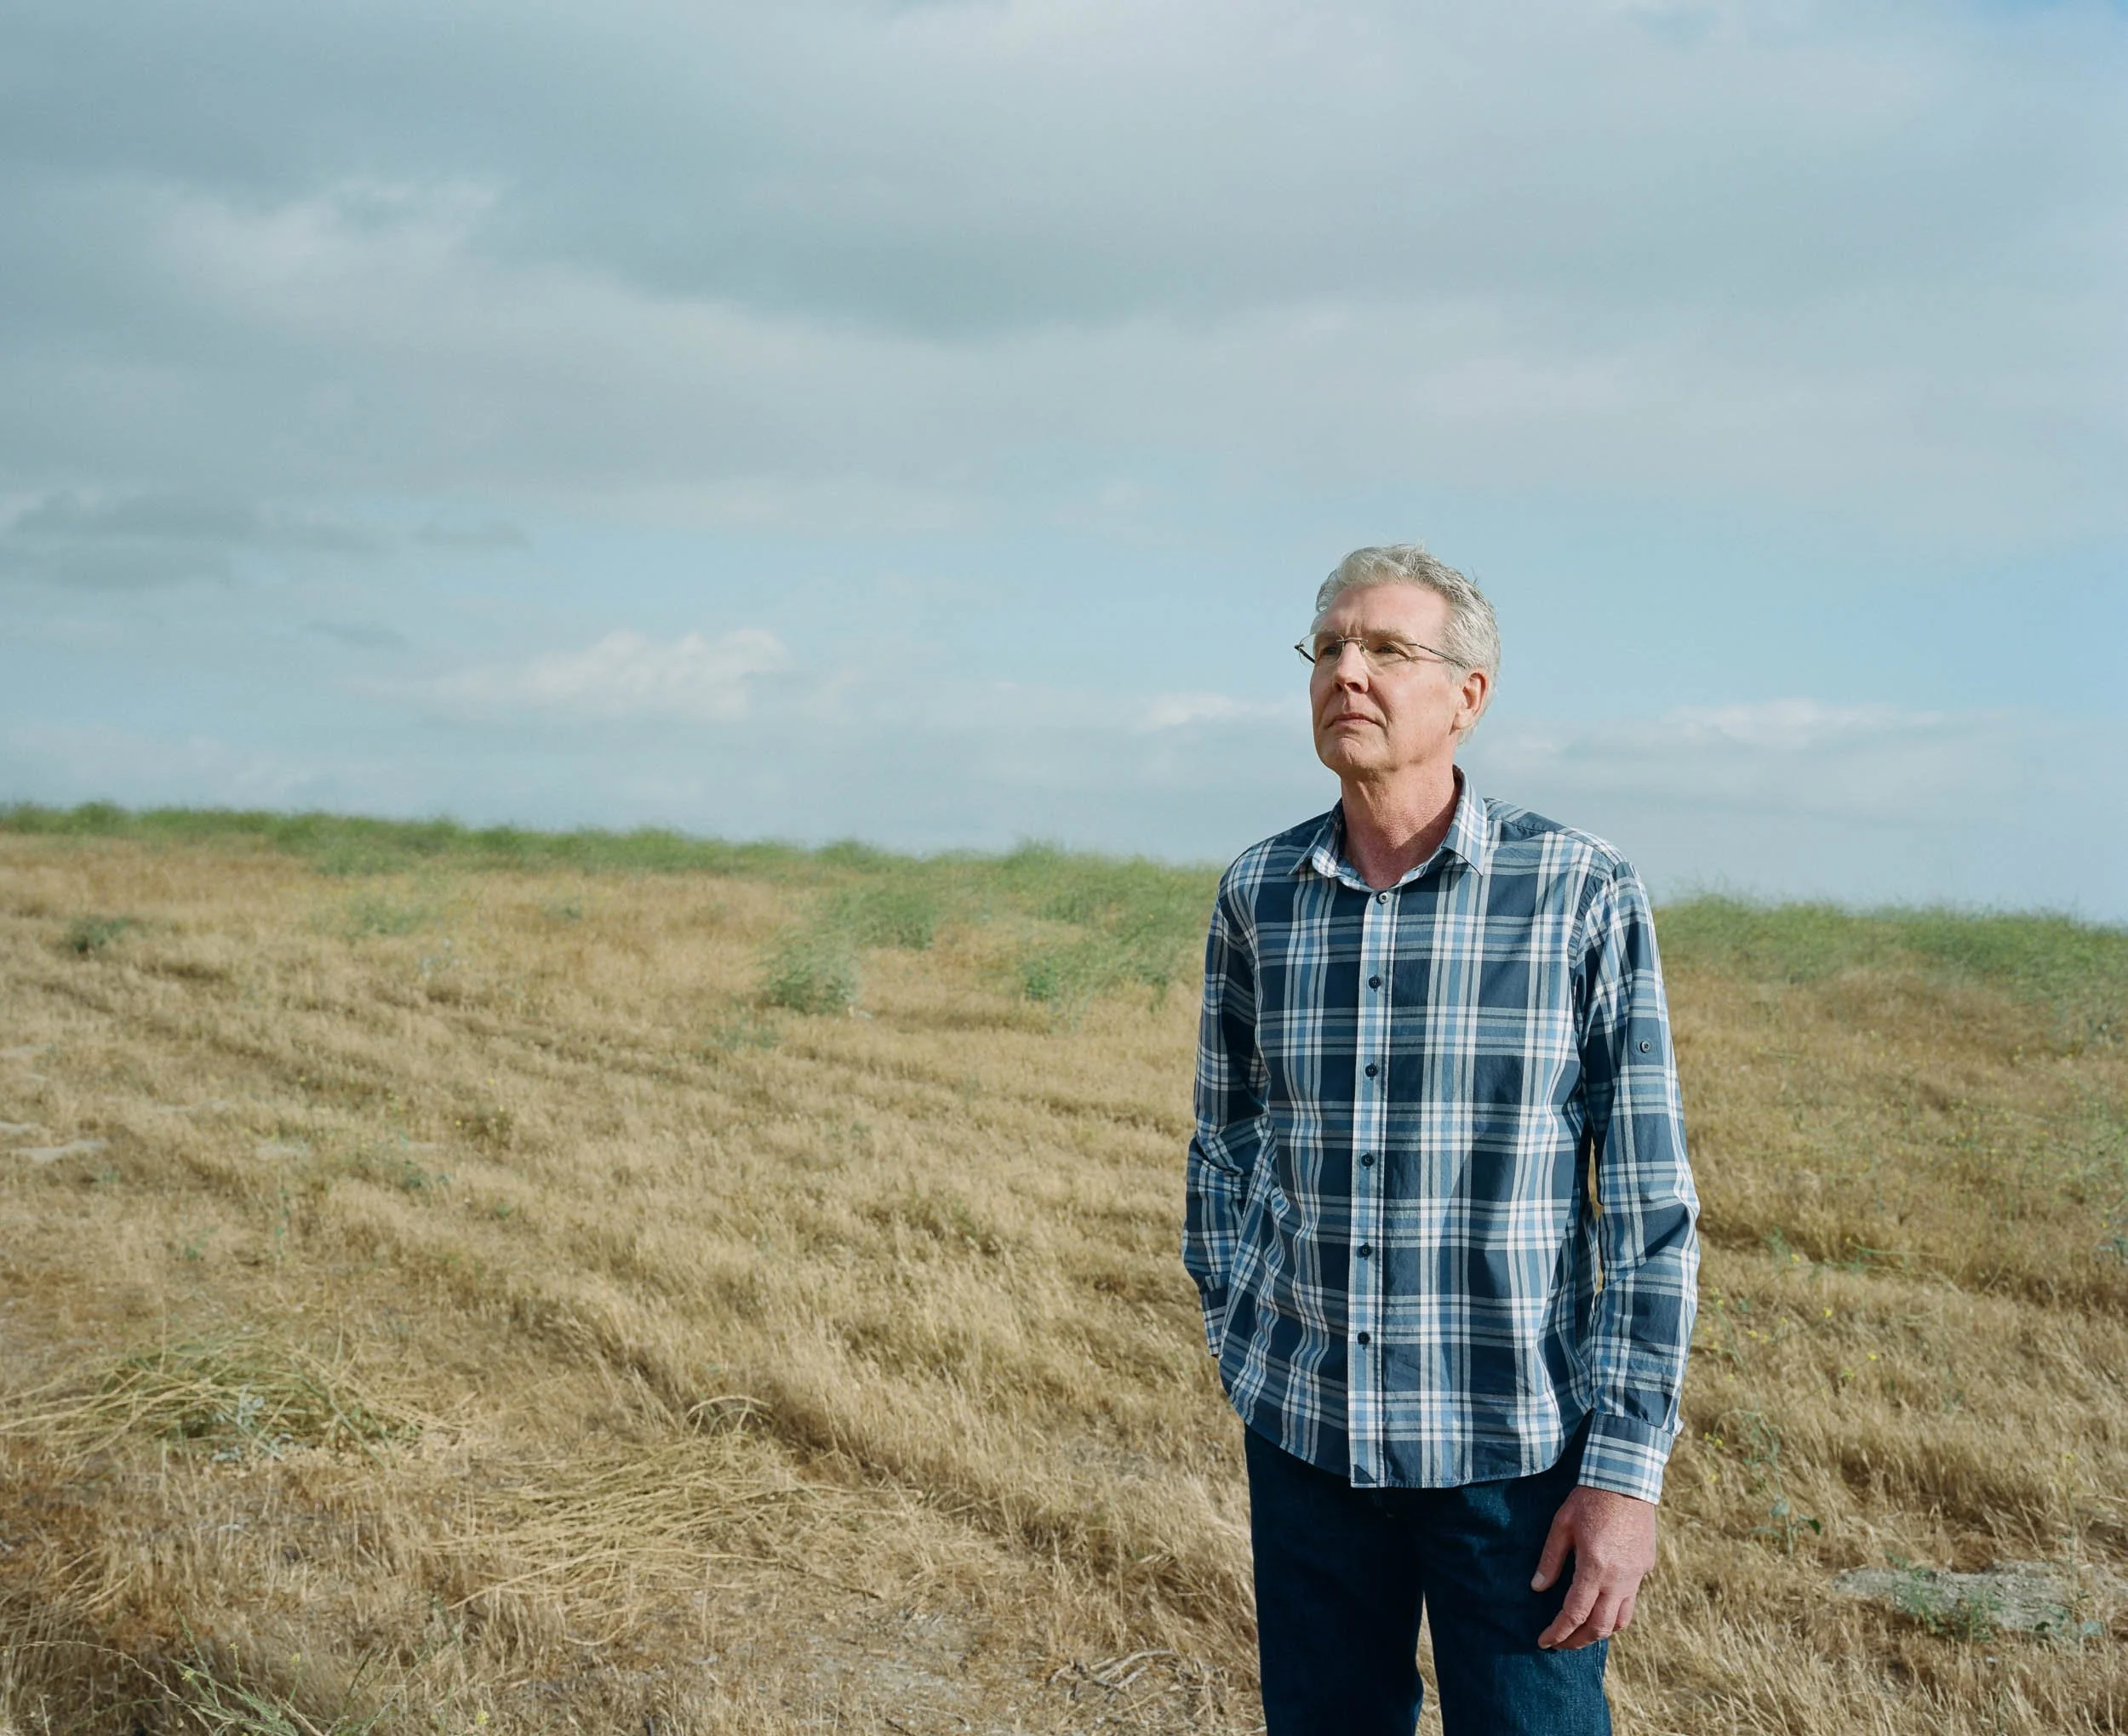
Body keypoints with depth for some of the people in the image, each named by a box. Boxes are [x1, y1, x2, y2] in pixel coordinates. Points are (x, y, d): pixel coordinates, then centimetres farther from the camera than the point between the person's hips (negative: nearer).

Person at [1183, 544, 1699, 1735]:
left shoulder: (1581, 894, -8)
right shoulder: (1257, 896, 2)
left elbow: (1651, 1204, -8)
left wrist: (1628, 1467, -11)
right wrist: (1241, 1342, 11)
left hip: (1516, 1446, -3)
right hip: (1306, 1434, 3)